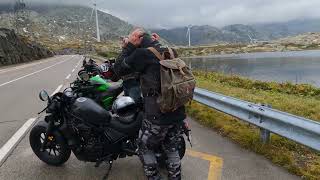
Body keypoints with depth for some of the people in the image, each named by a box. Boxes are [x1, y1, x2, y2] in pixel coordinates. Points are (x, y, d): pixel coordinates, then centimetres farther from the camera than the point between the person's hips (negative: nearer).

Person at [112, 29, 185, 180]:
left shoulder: (142, 53, -12)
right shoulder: (170, 51, 8)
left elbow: (119, 70, -4)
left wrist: (128, 48, 2)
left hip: (157, 116, -7)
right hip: (178, 113, 7)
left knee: (145, 148, 16)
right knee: (171, 148, 24)